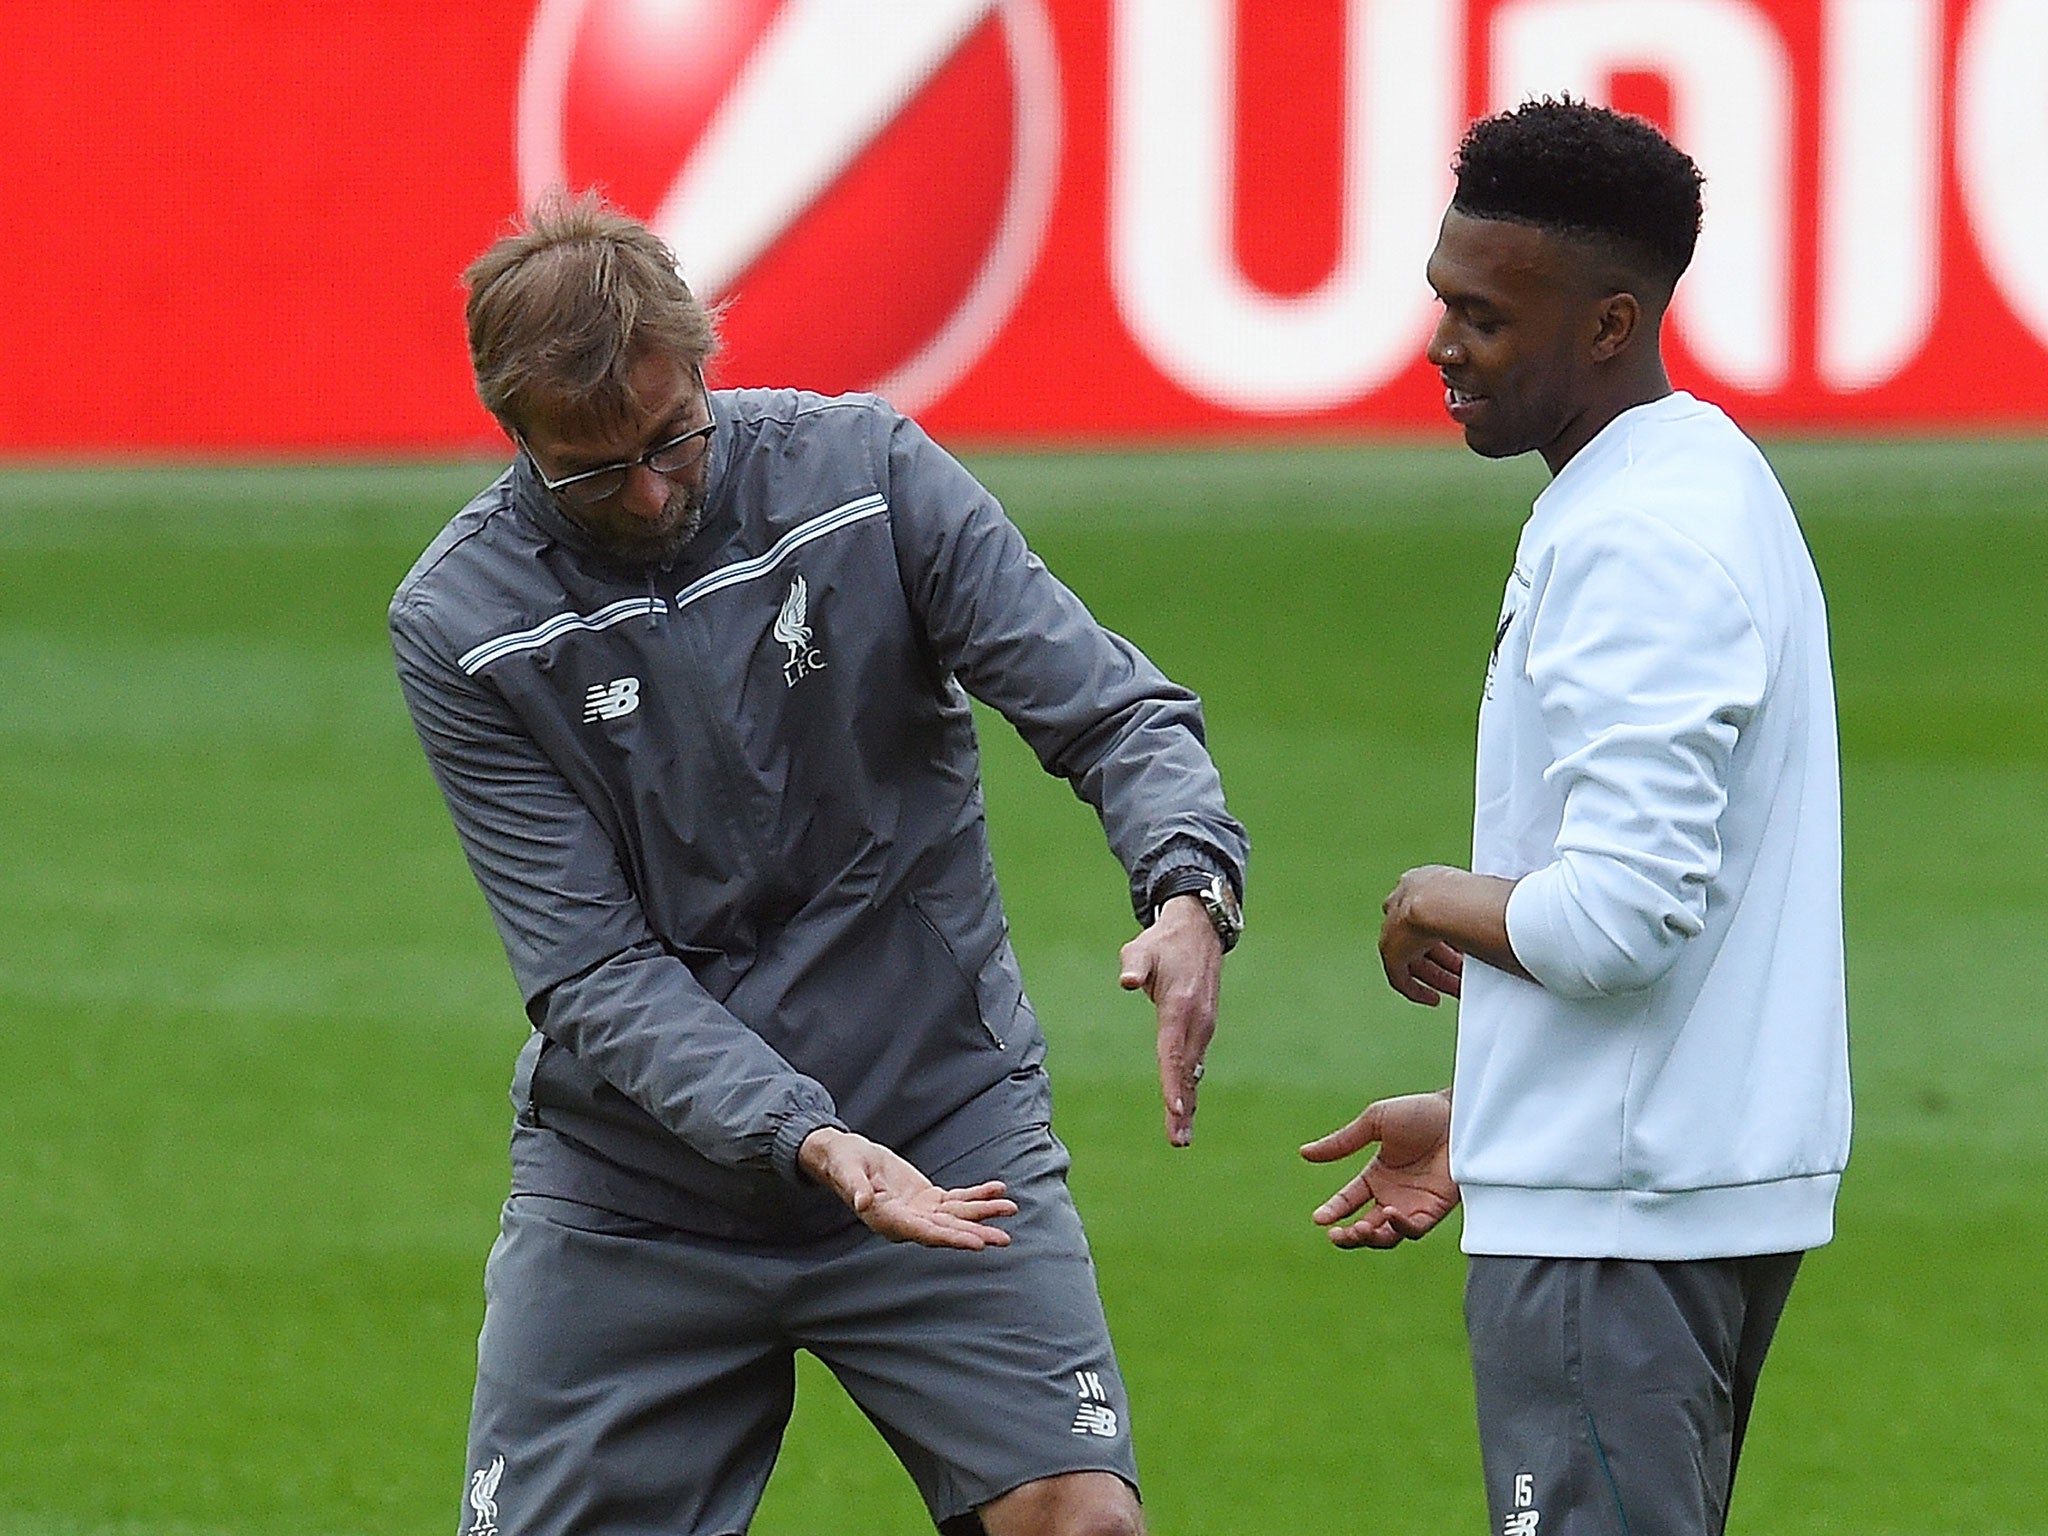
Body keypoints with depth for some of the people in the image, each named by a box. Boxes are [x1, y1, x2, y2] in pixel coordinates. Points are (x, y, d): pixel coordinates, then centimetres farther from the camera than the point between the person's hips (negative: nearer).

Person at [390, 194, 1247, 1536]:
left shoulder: (865, 473, -7)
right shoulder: (460, 626, -10)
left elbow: (1111, 707, -9)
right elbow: (596, 970, -14)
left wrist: (1191, 890, -31)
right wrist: (812, 1142, -28)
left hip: (949, 1135, 0)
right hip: (633, 1195, 0)